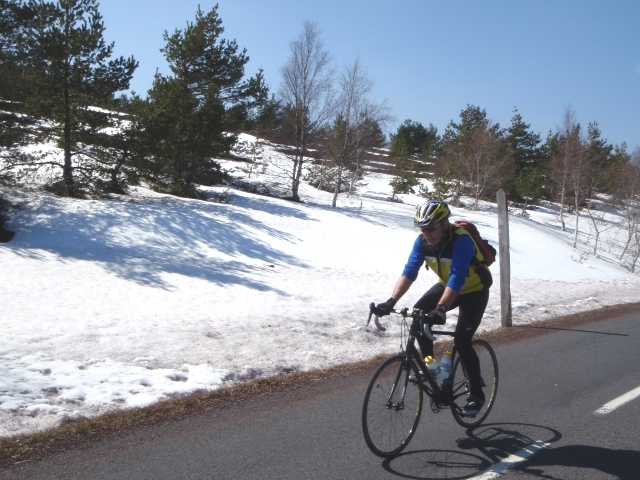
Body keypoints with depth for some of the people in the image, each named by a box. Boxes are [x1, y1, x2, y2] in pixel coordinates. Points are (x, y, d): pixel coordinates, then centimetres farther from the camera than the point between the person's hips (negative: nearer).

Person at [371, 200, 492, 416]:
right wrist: (391, 301, -38)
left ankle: (476, 394, 4)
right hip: (446, 285, 6)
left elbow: (457, 278, -45)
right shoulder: (423, 241, -18)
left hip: (474, 290, -6)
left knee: (461, 341, -16)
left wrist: (440, 309, -57)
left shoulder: (461, 240, -35)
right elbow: (410, 271, -24)